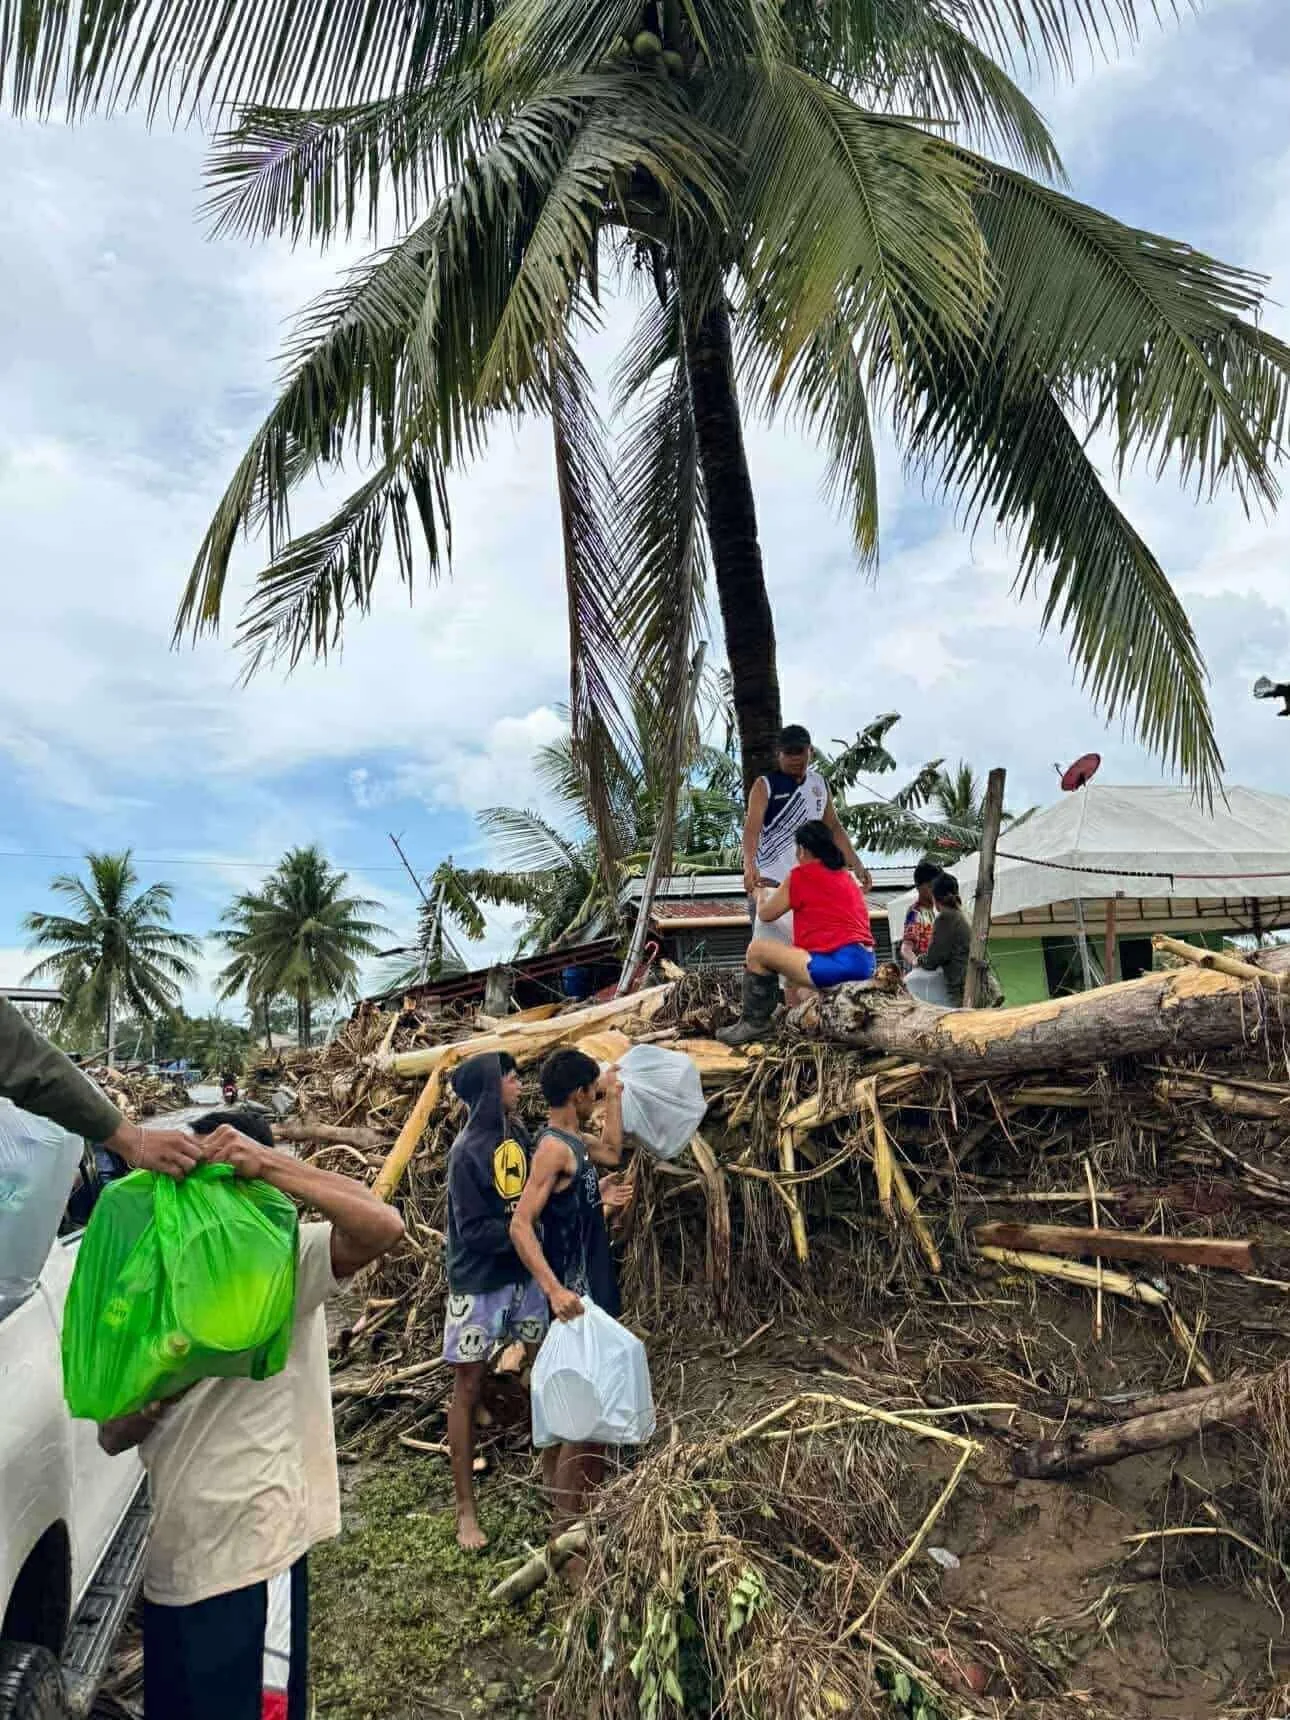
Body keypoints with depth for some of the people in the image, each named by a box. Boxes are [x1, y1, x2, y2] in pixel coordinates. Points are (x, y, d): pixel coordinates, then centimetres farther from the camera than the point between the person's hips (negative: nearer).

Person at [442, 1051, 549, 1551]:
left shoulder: (518, 1134, -1)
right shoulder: (468, 1150, -20)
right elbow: (474, 1231, -19)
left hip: (524, 1275, 6)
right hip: (478, 1283, -6)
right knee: (468, 1388, 7)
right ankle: (466, 1508, 20)